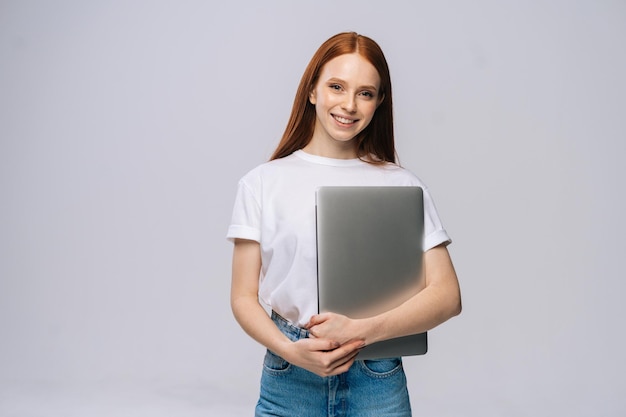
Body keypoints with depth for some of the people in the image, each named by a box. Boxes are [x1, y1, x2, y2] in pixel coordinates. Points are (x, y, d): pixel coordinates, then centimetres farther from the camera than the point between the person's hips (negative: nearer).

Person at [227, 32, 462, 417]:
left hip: (377, 386, 0)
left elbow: (447, 296, -6)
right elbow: (244, 297, -1)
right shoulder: (262, 183, -1)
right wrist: (291, 350, -17)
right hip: (288, 384, 0)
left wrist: (360, 331, -17)